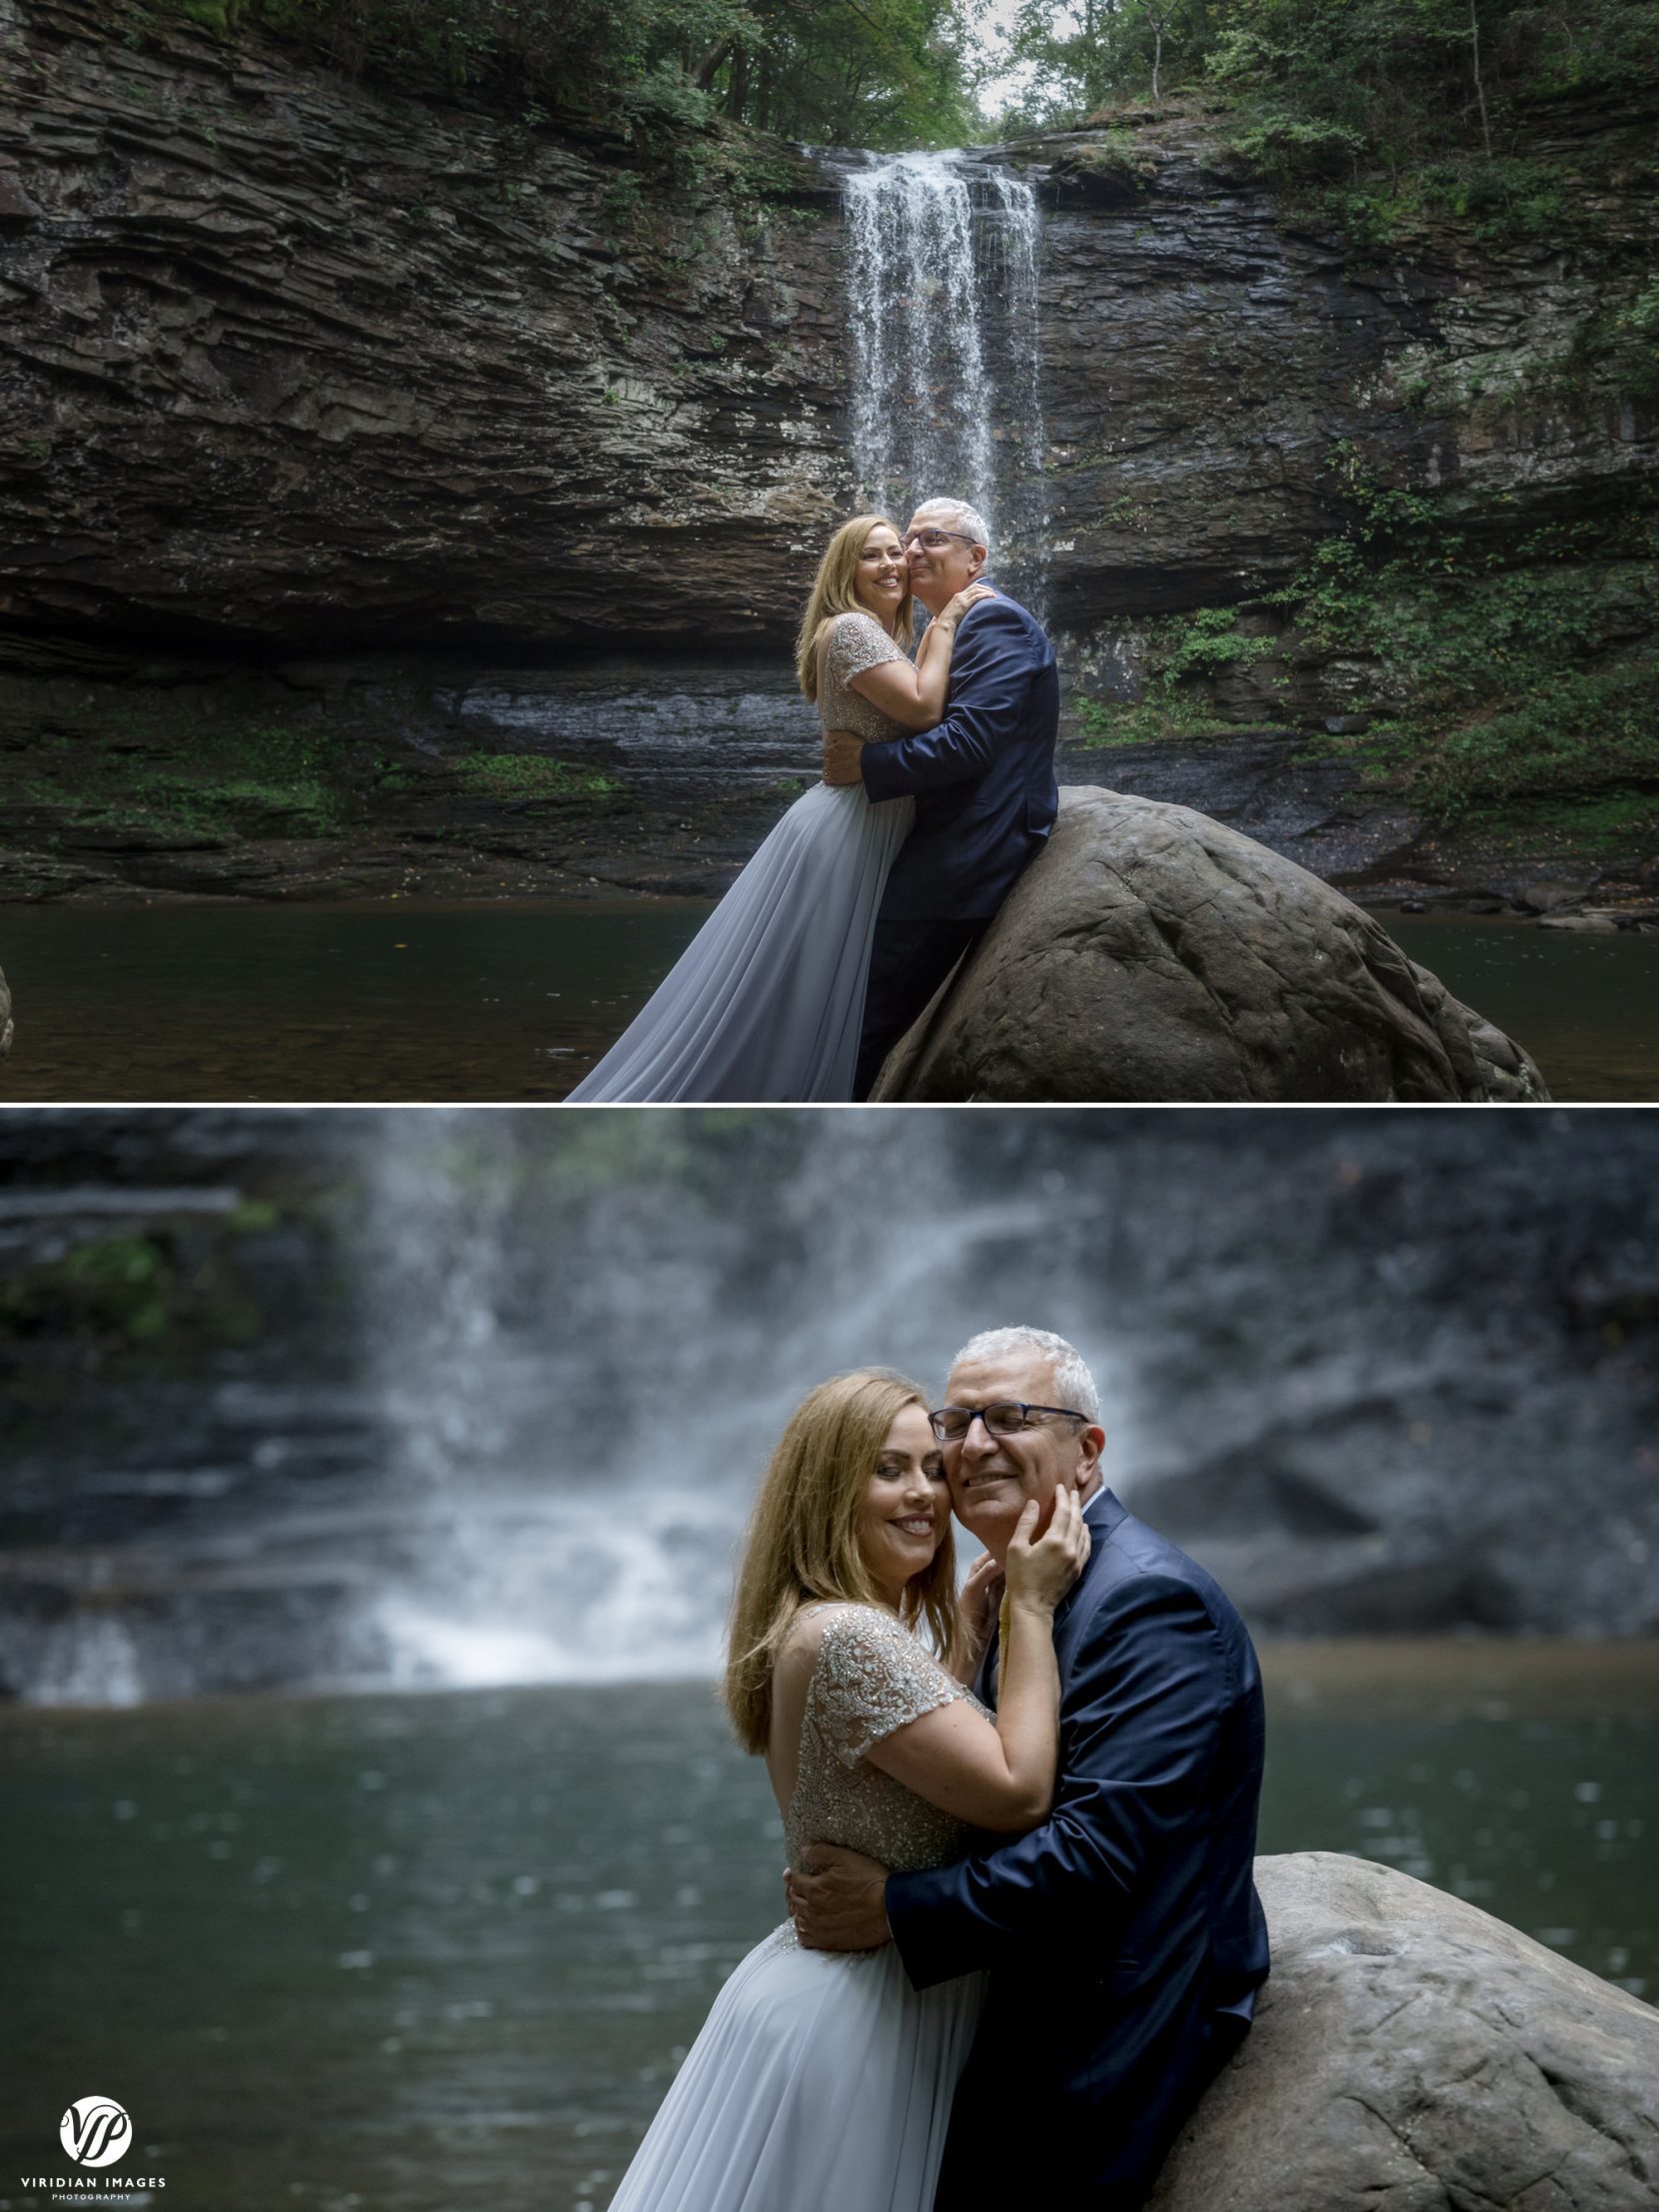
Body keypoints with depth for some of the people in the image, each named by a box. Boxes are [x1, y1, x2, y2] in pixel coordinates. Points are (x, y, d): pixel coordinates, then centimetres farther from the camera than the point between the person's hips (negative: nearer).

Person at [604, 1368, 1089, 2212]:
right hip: (859, 2015, -10)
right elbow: (1017, 1794, -22)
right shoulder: (848, 1637, -22)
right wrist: (1032, 1606, -16)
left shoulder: (814, 1629, 9)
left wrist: (980, 1610, 12)